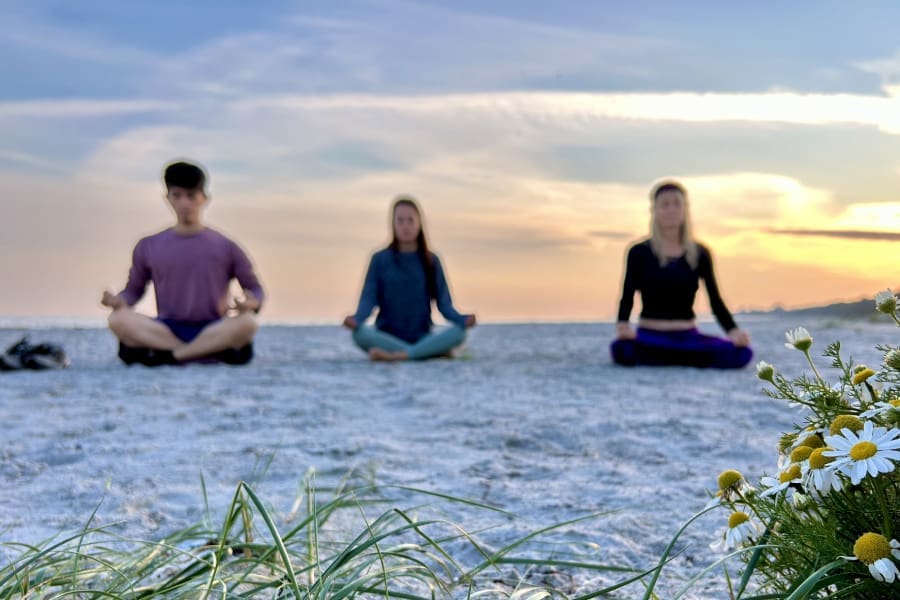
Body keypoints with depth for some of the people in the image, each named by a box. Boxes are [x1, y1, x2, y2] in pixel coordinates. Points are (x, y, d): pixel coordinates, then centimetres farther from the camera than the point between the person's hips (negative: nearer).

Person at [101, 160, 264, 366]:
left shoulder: (225, 247, 5)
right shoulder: (148, 246, 9)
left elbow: (255, 289, 7)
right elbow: (134, 289, 14)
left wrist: (249, 302, -17)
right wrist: (118, 301, -9)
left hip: (212, 331, -1)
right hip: (167, 331, 1)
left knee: (247, 321, -34)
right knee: (119, 319, -28)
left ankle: (165, 354, -25)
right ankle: (212, 353, -29)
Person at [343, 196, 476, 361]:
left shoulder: (431, 261, 8)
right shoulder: (380, 259, 5)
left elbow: (443, 302, 2)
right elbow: (369, 298, -4)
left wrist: (462, 319, -19)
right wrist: (356, 319, -26)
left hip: (422, 339, 1)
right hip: (387, 339, -1)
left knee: (459, 332, -28)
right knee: (360, 334, -33)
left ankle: (395, 356, -31)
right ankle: (431, 351, -28)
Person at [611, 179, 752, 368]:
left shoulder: (700, 253, 8)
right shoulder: (639, 252, 2)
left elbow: (715, 300, 6)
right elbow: (627, 297, -2)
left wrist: (733, 331, -13)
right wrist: (622, 325, -24)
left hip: (688, 337, 2)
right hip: (649, 336, -2)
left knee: (741, 353, -25)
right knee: (622, 350, -38)